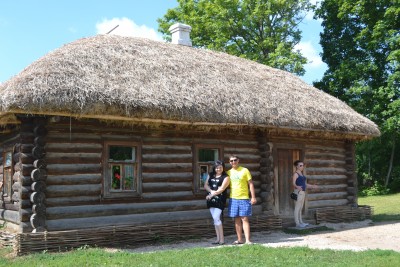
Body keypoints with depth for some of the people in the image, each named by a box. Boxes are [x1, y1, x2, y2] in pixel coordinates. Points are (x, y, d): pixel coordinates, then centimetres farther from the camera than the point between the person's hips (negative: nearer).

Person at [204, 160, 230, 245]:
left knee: (216, 218, -13)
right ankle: (218, 239, 14)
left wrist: (211, 195, -12)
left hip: (220, 199, -6)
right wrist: (212, 191, -10)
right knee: (215, 219, 8)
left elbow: (222, 189, -11)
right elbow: (206, 185, 8)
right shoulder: (210, 175, 13)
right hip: (211, 199, 6)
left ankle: (222, 239, -3)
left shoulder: (225, 177, -3)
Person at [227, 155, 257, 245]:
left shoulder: (245, 170, 0)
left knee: (245, 219, -4)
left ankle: (247, 240, -3)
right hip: (233, 198, 3)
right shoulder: (229, 172, 9)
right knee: (237, 220, 7)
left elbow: (251, 184, -1)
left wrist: (253, 197, -7)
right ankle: (239, 239, 13)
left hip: (244, 198, -3)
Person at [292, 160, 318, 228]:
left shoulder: (301, 174, 16)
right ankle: (297, 224, -3)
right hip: (298, 192, -9)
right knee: (297, 208, -5)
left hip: (303, 192, 9)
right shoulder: (295, 174, -11)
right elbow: (294, 183, -21)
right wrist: (297, 187, -41)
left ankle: (301, 222, 18)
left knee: (300, 208, 12)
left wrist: (311, 186, 26)